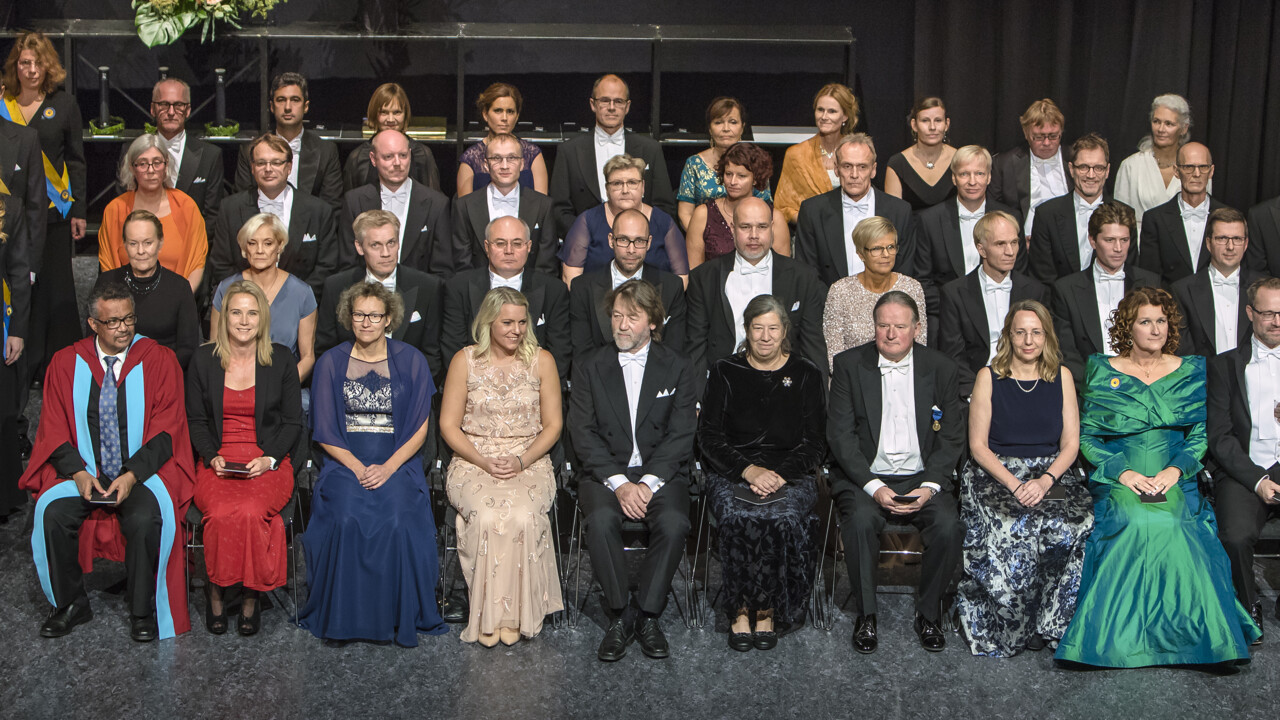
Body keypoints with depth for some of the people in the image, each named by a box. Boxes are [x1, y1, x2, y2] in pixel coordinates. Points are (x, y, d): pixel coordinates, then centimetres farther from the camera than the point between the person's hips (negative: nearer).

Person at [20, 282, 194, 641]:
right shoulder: (66, 363, 6)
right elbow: (54, 430, 5)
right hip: (82, 471, 2)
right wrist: (79, 473, -13)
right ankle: (70, 604, -3)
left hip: (143, 472, -2)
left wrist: (132, 476, -17)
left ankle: (143, 611, -10)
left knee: (146, 520, -31)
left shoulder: (158, 360, 0)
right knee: (51, 514, -25)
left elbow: (165, 429, -4)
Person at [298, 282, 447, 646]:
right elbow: (324, 432, 4)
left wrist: (388, 468, -12)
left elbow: (419, 430, 3)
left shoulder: (410, 361, 5)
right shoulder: (331, 363, 6)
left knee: (396, 521, -29)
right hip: (345, 463, 0)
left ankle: (399, 617, -14)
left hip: (398, 464, 0)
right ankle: (345, 617, -16)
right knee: (346, 518, -29)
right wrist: (357, 468, -11)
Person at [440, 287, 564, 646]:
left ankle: (516, 614, -19)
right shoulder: (465, 361, 3)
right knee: (487, 515, -32)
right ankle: (487, 613, -19)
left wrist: (521, 460, -12)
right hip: (473, 461, 0)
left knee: (521, 514, -32)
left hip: (529, 461, 0)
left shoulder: (542, 360, 5)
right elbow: (448, 425, 3)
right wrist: (484, 462, -12)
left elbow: (553, 424, 5)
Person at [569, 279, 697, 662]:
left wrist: (648, 483, -15)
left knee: (674, 523, -31)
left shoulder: (677, 368, 8)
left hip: (661, 472, 0)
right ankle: (619, 616, -15)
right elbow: (584, 434, 0)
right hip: (606, 472, 0)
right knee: (601, 520, -31)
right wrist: (619, 483, -15)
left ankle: (647, 614, -13)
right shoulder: (590, 368, 9)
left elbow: (681, 435, -1)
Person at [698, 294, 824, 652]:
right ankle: (741, 608, -17)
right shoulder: (725, 372, 10)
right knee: (737, 517, -33)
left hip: (791, 472, 0)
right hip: (732, 472, 0)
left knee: (785, 518, -33)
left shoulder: (806, 375, 10)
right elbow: (709, 437, 3)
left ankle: (768, 609, -15)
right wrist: (749, 470, -12)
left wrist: (779, 474, -11)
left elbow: (816, 442, 6)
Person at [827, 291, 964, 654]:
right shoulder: (849, 364, 1)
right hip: (865, 476, -1)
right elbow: (840, 434, -5)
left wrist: (930, 487, -13)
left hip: (921, 477, 1)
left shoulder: (940, 368, 5)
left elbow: (952, 437, 4)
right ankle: (866, 616, -13)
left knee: (948, 525, -26)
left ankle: (928, 613, -3)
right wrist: (873, 487, -17)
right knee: (861, 520, -32)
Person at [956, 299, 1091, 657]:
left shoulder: (1062, 376, 10)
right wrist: (1014, 484, -16)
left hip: (1052, 474, 2)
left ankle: (1050, 623, -13)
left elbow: (1070, 444, 5)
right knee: (1014, 529, -32)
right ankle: (1006, 631, -16)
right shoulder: (988, 377, 4)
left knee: (1070, 526, -29)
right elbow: (978, 446, -1)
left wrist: (1045, 480, -14)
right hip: (995, 474, -2)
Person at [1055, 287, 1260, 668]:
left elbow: (1202, 433, 9)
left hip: (1177, 480, 1)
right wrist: (1123, 473, -11)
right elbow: (1087, 436, 5)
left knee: (1172, 522, -32)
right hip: (1118, 481, -1)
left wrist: (1176, 469, -10)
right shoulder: (1103, 372, 9)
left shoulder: (1191, 371, 14)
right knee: (1137, 522, -32)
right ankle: (1119, 642, -23)